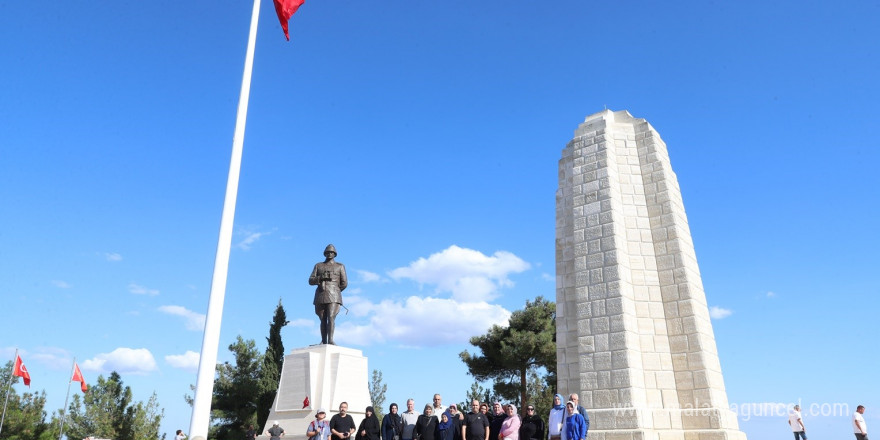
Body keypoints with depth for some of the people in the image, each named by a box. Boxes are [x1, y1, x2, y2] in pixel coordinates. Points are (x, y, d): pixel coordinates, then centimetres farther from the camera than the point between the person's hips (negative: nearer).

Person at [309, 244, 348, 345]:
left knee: (331, 318, -17)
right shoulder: (318, 266, 18)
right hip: (320, 297, 3)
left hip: (333, 297, -2)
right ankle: (323, 342, 3)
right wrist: (321, 277, -10)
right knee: (323, 320, 2)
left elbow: (344, 283, 8)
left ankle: (330, 340, -25)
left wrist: (334, 291, 10)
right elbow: (311, 281, 7)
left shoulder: (340, 266, 12)